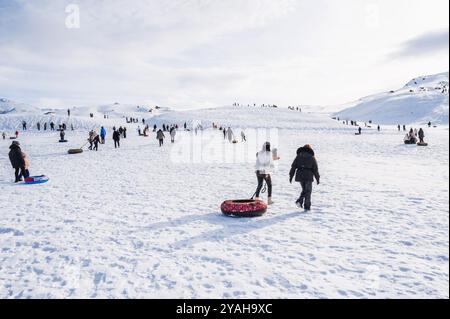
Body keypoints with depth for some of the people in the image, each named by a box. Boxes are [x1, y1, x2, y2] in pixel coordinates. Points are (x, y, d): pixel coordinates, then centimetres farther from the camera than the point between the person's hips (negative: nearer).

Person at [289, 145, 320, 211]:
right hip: (308, 176, -2)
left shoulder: (299, 156, 10)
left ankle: (300, 201, 0)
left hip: (299, 175, 3)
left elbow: (293, 167, 5)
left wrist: (291, 176, 8)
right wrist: (317, 178, 9)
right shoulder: (312, 157, 5)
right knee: (308, 191, 7)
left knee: (304, 190, 20)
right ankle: (307, 207, 6)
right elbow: (315, 169, 3)